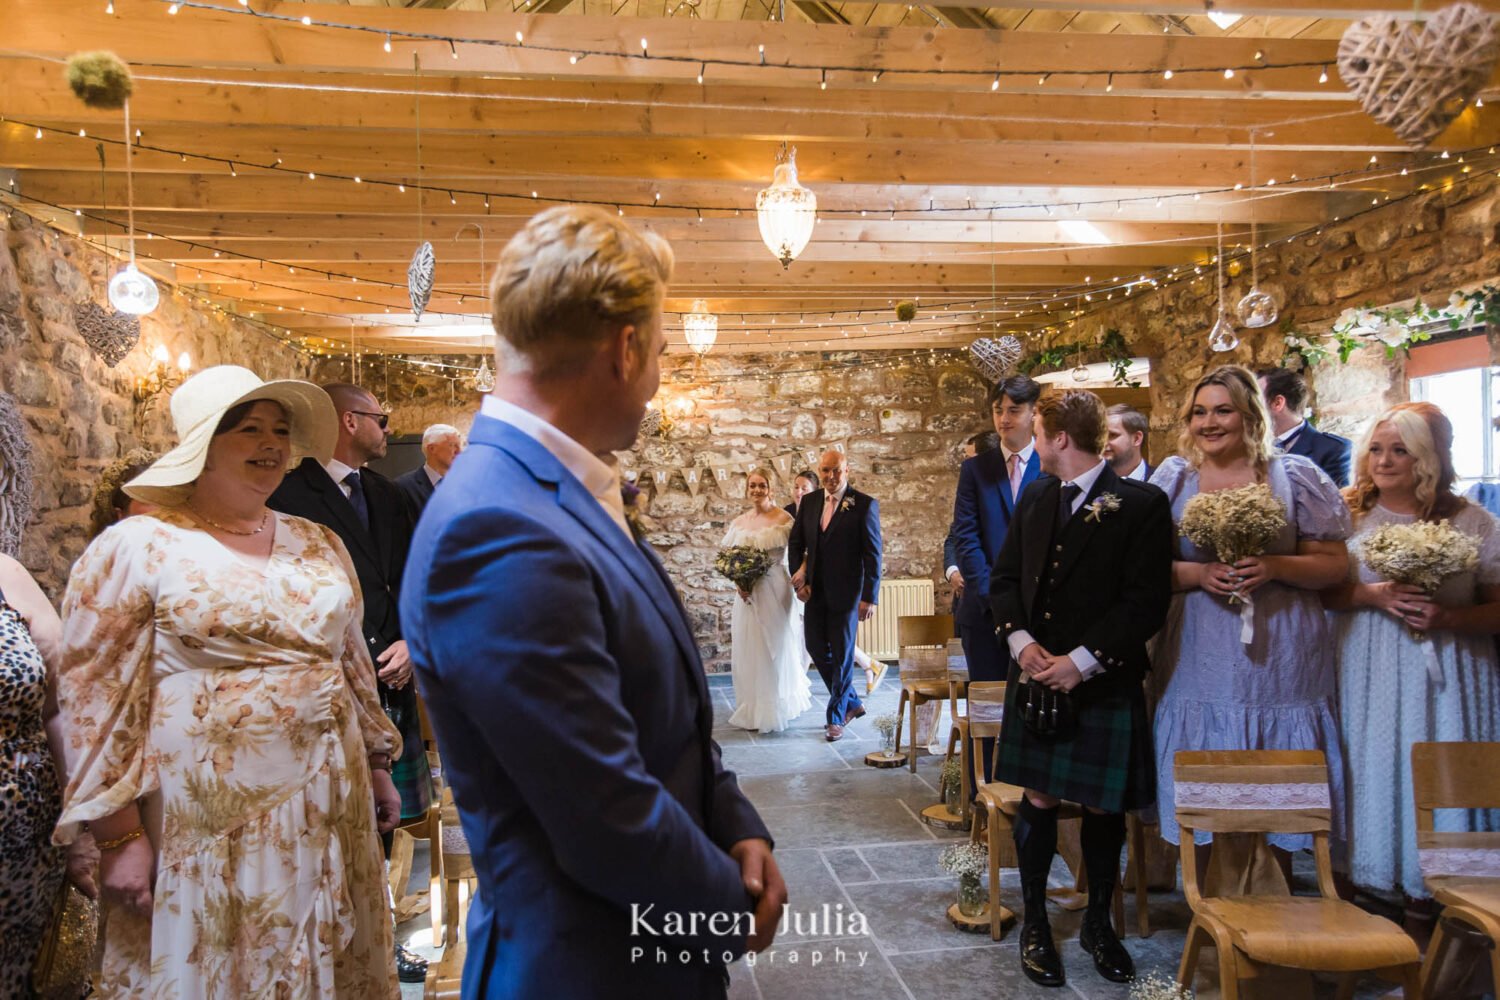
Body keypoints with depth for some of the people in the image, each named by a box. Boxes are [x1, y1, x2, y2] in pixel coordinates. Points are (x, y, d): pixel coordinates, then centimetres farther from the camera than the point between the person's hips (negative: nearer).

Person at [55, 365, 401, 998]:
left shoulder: (320, 545, 9)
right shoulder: (136, 549, -7)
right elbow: (95, 698, -7)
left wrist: (377, 766, 17)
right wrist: (120, 836, -9)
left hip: (327, 804, 5)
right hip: (206, 822, -5)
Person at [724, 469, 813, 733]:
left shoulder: (783, 518, -5)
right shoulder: (739, 522, 9)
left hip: (774, 589, -4)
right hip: (747, 592, 4)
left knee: (775, 648, 3)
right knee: (747, 649, 6)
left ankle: (775, 710, 15)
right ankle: (751, 710, 17)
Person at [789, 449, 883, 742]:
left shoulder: (864, 504, -8)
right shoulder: (809, 502, 6)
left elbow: (873, 553, -9)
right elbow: (795, 543, 14)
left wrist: (869, 597, -13)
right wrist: (799, 580, 3)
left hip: (846, 592, -5)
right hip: (815, 591, 5)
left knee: (842, 654, 3)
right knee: (816, 647, 8)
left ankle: (836, 717, 18)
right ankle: (852, 702, 28)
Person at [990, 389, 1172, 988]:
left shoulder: (1141, 505, -9)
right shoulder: (1034, 498, 8)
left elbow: (1147, 601, -14)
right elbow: (1005, 578, 9)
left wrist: (1082, 661, -18)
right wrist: (1021, 641, -8)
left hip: (1105, 684, -3)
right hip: (1036, 676, 4)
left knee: (1103, 807, 9)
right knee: (1038, 799, 8)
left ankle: (1098, 923, 31)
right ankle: (1034, 922, 25)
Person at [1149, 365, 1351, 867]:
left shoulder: (1294, 475, 3)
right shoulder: (1173, 478, 6)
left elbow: (1335, 563, 1)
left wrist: (1274, 567, -16)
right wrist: (1199, 574, -13)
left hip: (1279, 658, -1)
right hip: (1198, 659, 1)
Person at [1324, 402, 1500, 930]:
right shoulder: (1348, 514, 3)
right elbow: (1318, 589, 0)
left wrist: (1448, 618, -17)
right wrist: (1373, 596, -15)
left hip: (1446, 674, 0)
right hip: (1368, 672, 1)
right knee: (1372, 769, 4)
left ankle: (1429, 893, 18)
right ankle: (1368, 884, 19)